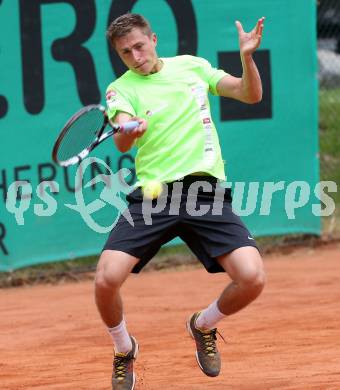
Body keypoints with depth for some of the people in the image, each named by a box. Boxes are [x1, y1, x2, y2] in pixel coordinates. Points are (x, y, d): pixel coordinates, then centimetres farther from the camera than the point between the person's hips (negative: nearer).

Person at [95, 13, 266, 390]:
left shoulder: (192, 66, 13)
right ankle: (124, 350, 13)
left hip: (206, 192, 1)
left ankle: (203, 325, 18)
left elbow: (250, 94, 14)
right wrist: (129, 131, -39)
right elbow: (122, 143, -15)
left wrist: (246, 56, -6)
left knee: (251, 277, -17)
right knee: (107, 279, -20)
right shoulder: (122, 88, 4)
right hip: (152, 194, -1)